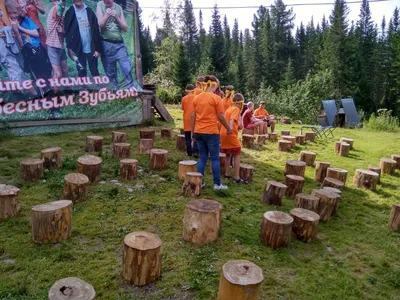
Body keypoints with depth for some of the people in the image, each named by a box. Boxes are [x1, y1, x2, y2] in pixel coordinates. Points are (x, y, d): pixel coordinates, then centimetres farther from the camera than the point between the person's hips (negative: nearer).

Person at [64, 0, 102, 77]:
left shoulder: (89, 12, 1)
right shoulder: (69, 13, 0)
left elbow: (96, 31, -1)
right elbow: (67, 32, 0)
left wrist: (98, 48, -6)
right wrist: (70, 48, -7)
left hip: (91, 49, 0)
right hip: (79, 50, 0)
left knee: (95, 72, 7)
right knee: (82, 73, 9)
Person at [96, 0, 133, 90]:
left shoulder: (119, 8, 8)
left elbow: (125, 28, 6)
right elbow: (100, 25, -4)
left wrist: (117, 17, -8)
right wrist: (107, 15, -19)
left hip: (119, 44, 1)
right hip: (106, 44, -1)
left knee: (127, 68, -11)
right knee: (110, 71, 4)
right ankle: (115, 88, 17)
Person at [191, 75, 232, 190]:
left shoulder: (196, 98, 7)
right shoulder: (216, 98, -8)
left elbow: (193, 116, 7)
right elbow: (221, 117, -7)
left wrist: (192, 132, 14)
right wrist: (228, 129, 6)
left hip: (198, 132, 5)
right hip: (211, 132, -5)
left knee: (202, 157, 14)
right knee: (215, 158, 5)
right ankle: (217, 184, 9)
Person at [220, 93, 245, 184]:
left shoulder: (229, 108, 17)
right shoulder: (236, 109, -8)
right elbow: (232, 119, -26)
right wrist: (230, 128, -40)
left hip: (223, 133, 8)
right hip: (231, 134, -8)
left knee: (228, 154, 18)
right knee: (237, 155, -2)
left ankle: (227, 174, 22)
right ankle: (237, 177, -3)